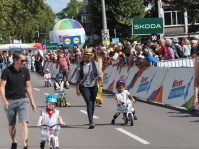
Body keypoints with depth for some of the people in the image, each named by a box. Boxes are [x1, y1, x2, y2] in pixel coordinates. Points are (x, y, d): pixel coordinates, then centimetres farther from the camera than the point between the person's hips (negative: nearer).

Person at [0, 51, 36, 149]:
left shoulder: (25, 71, 2)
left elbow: (28, 86, 10)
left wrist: (32, 101, 10)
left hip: (22, 100, 1)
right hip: (10, 101, -1)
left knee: (24, 123, -14)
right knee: (11, 125, 12)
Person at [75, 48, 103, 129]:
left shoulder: (94, 64, 4)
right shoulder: (80, 66, -3)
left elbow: (99, 73, -1)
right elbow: (77, 78, 0)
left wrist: (101, 80, -20)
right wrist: (77, 88, -3)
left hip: (93, 86, 3)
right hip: (84, 87, -3)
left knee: (92, 103, 11)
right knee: (89, 103, -14)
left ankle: (91, 121, 26)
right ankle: (91, 122, -21)